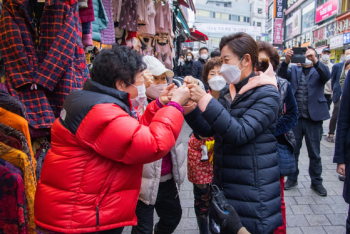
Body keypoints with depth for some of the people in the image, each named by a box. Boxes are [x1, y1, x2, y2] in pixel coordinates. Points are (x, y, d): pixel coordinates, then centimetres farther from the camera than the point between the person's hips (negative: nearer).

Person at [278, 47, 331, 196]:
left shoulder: (318, 71, 5)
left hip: (313, 118, -1)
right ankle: (292, 178, 28)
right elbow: (282, 74, -10)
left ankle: (316, 182, 26)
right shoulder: (294, 70, 10)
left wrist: (315, 61, -34)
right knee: (293, 150, 12)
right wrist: (286, 60, -29)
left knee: (314, 153, 9)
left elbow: (326, 75, -17)